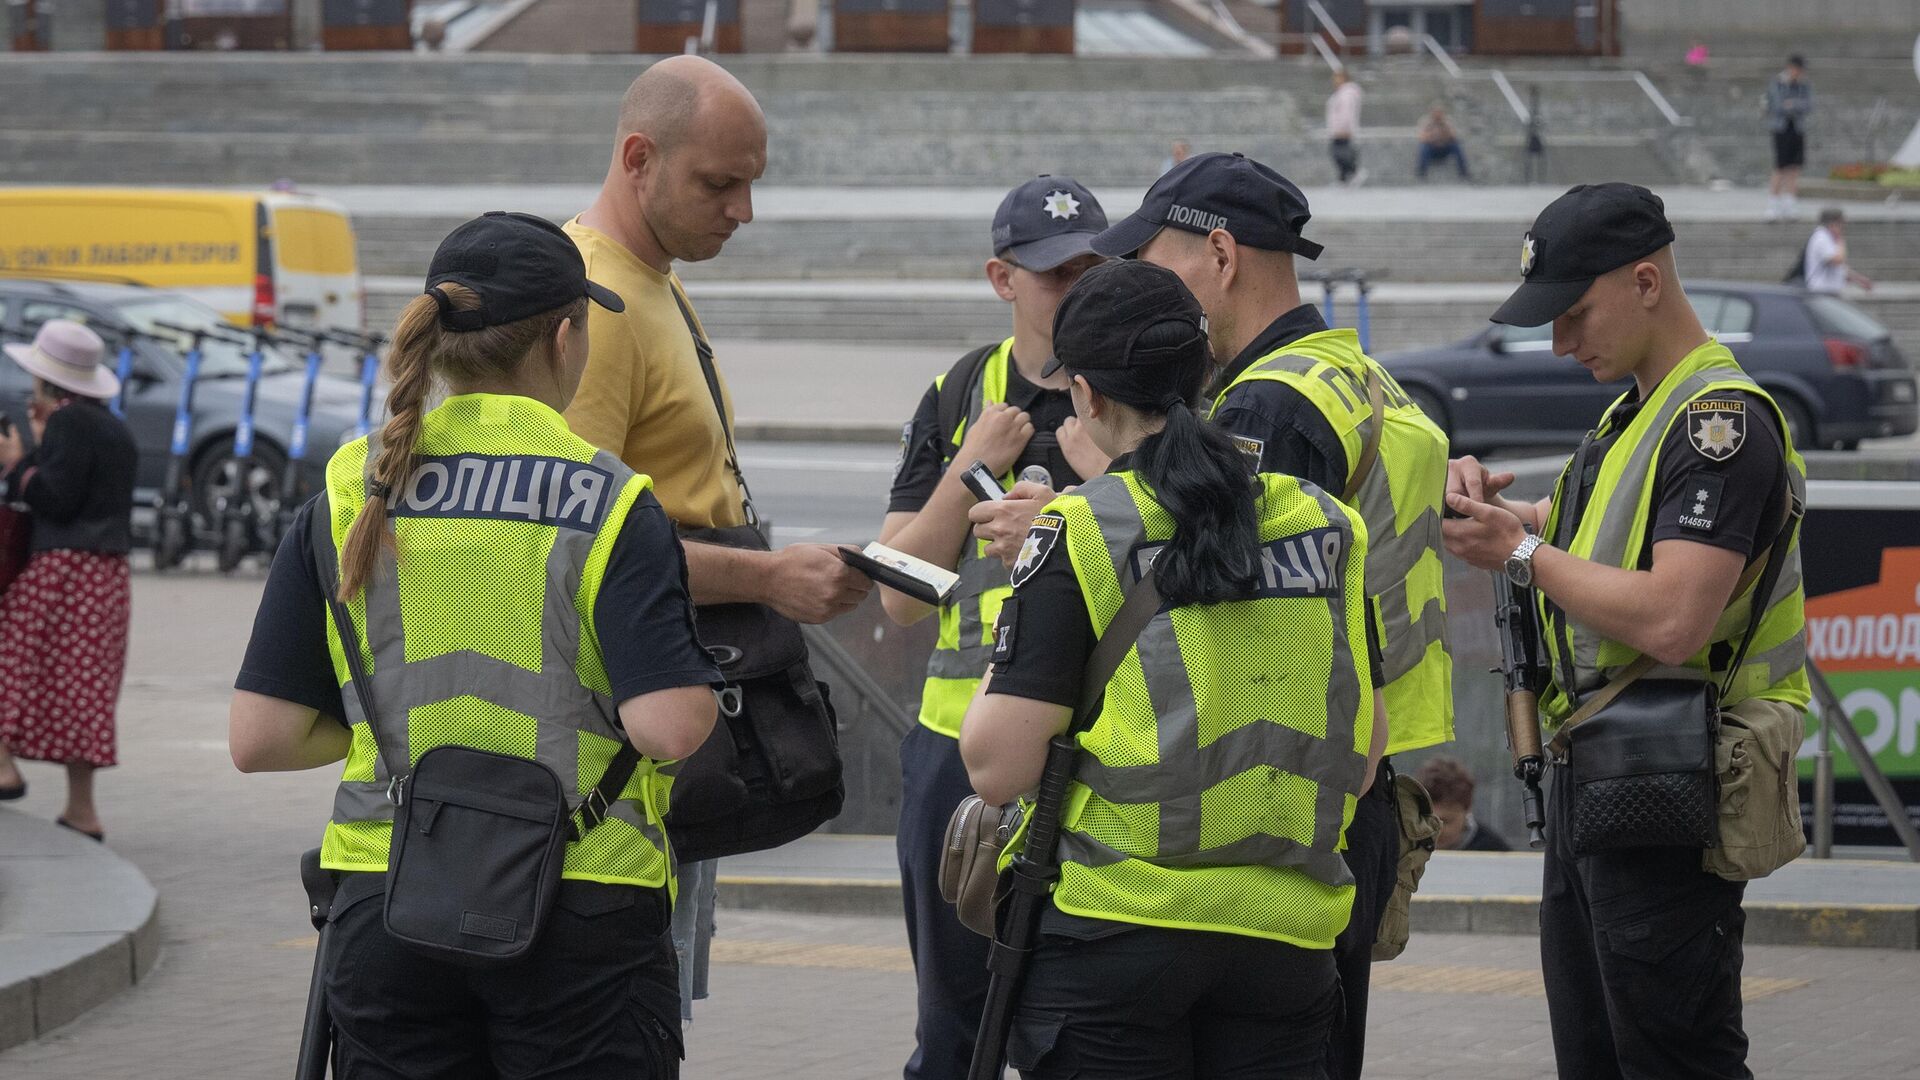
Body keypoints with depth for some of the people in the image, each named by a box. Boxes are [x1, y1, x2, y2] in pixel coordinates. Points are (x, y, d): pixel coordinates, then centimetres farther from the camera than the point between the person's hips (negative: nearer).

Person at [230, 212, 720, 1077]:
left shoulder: (349, 496, 3)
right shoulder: (610, 504, -7)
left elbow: (259, 738, 1)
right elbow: (670, 727, -17)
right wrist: (701, 692, 6)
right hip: (581, 910, -3)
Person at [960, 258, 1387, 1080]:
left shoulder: (1078, 534, -8)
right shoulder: (1324, 524, 6)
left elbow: (998, 769, -10)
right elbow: (1363, 762, 11)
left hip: (1119, 926, -4)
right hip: (1286, 935, 4)